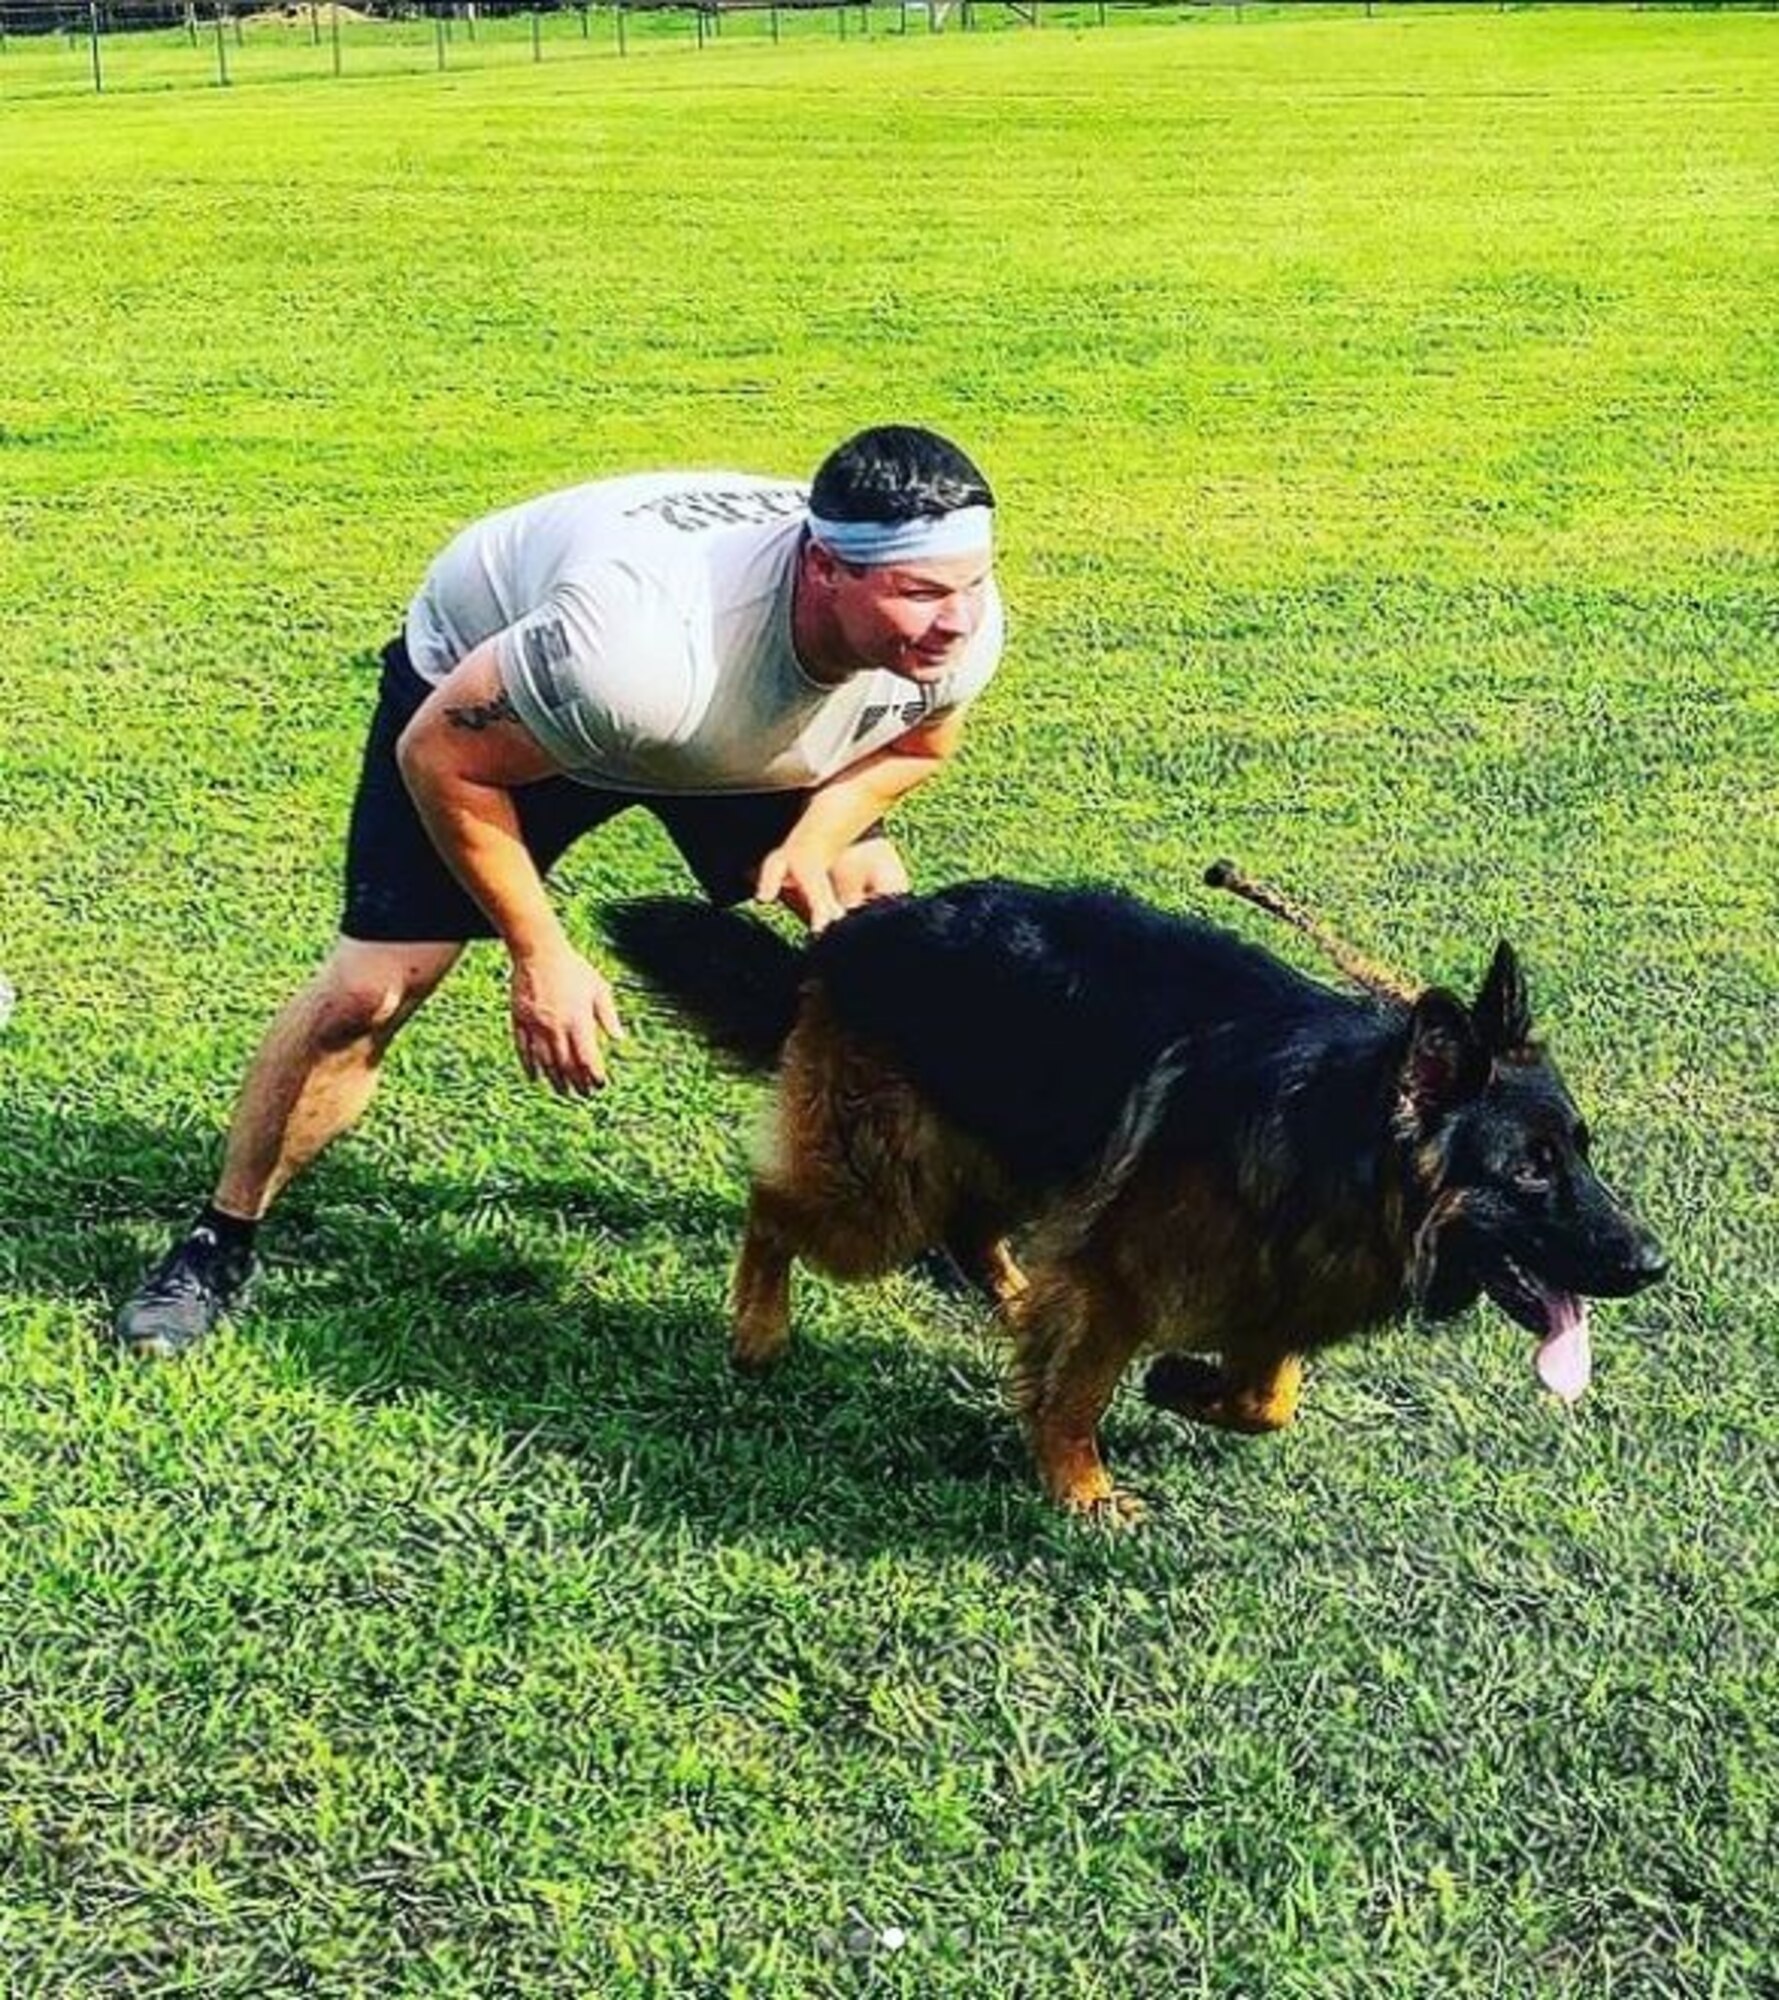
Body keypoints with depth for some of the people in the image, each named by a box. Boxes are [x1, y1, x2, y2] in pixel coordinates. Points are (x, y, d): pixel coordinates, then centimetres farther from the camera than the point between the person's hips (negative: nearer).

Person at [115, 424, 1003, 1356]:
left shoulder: (958, 627, -30)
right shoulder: (635, 640, -48)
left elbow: (918, 740, -3)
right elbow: (440, 756, -30)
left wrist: (814, 842, -21)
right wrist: (540, 954, -26)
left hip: (745, 734, 5)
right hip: (478, 695, -5)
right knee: (368, 989, -11)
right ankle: (219, 1244, 10)